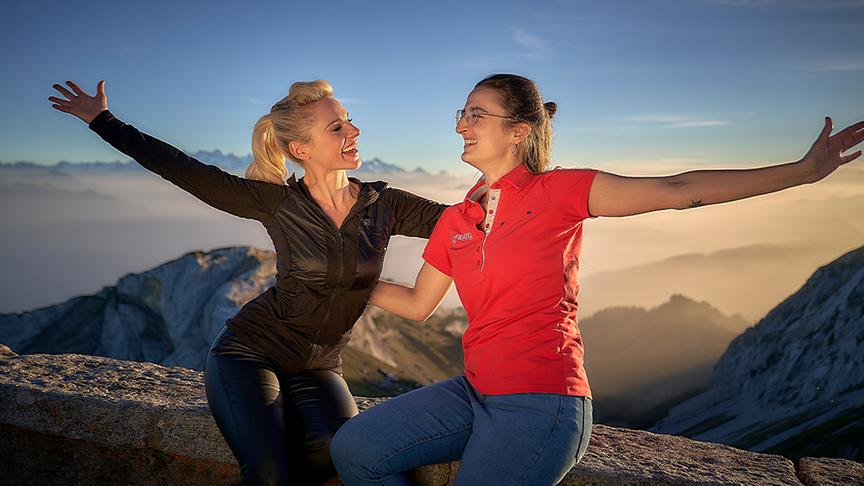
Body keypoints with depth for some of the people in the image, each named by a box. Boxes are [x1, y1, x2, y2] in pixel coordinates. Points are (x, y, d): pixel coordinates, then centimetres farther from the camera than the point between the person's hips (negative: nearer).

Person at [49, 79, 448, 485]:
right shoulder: (277, 202, -9)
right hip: (250, 351, -2)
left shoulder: (384, 205, -4)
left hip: (316, 368, 2)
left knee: (338, 446, -29)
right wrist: (103, 121, -2)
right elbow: (183, 170, -5)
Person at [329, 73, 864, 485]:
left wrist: (804, 169, -16)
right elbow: (418, 303, 20)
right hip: (476, 391, 6)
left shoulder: (556, 190, -6)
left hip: (540, 402, -6)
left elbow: (676, 190, -12)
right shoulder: (454, 221, 11)